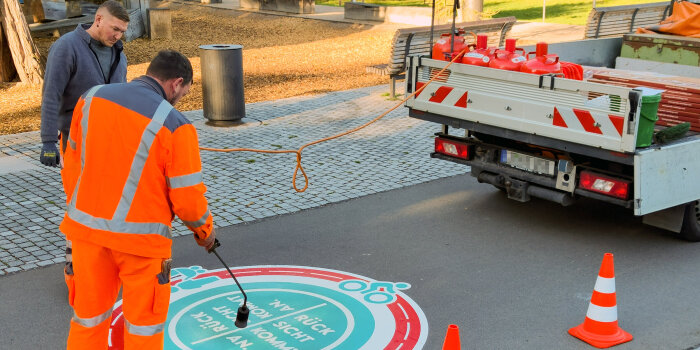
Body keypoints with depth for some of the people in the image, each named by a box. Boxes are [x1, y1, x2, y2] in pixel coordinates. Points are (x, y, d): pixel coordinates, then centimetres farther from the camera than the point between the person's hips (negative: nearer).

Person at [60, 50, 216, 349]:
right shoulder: (174, 125, -16)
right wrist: (205, 230, 8)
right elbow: (186, 196, -12)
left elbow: (72, 164, 7)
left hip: (86, 228, 5)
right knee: (144, 324, 13)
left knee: (89, 317, 19)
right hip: (141, 237, -4)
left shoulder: (91, 98, -1)